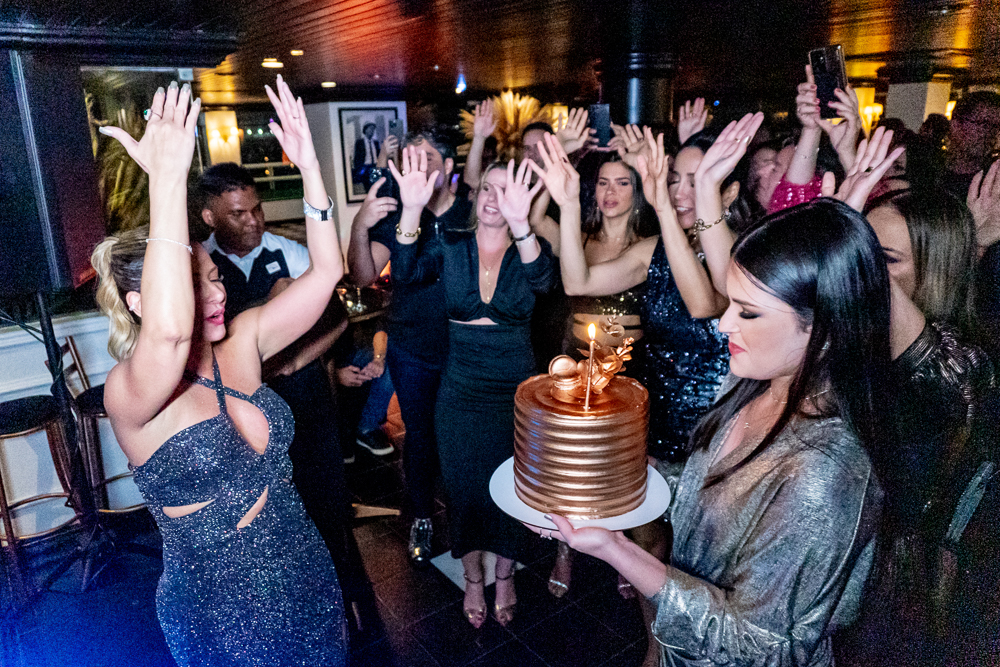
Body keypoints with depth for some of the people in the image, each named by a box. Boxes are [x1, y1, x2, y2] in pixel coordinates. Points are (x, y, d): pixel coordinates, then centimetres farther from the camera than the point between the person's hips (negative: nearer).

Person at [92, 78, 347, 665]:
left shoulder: (239, 343, -5)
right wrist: (168, 175, -43)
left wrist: (309, 165, -19)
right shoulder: (129, 394, -21)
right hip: (222, 613, -5)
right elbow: (169, 331, -45)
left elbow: (325, 273, -9)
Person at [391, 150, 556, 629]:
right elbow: (407, 272, -22)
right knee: (464, 487, 15)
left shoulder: (529, 248, -6)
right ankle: (473, 578, 41)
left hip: (516, 391, -1)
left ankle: (504, 576, 43)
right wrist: (412, 208, -37)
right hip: (460, 392, 1)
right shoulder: (450, 247, -3)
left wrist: (520, 223, -50)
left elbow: (542, 279, -30)